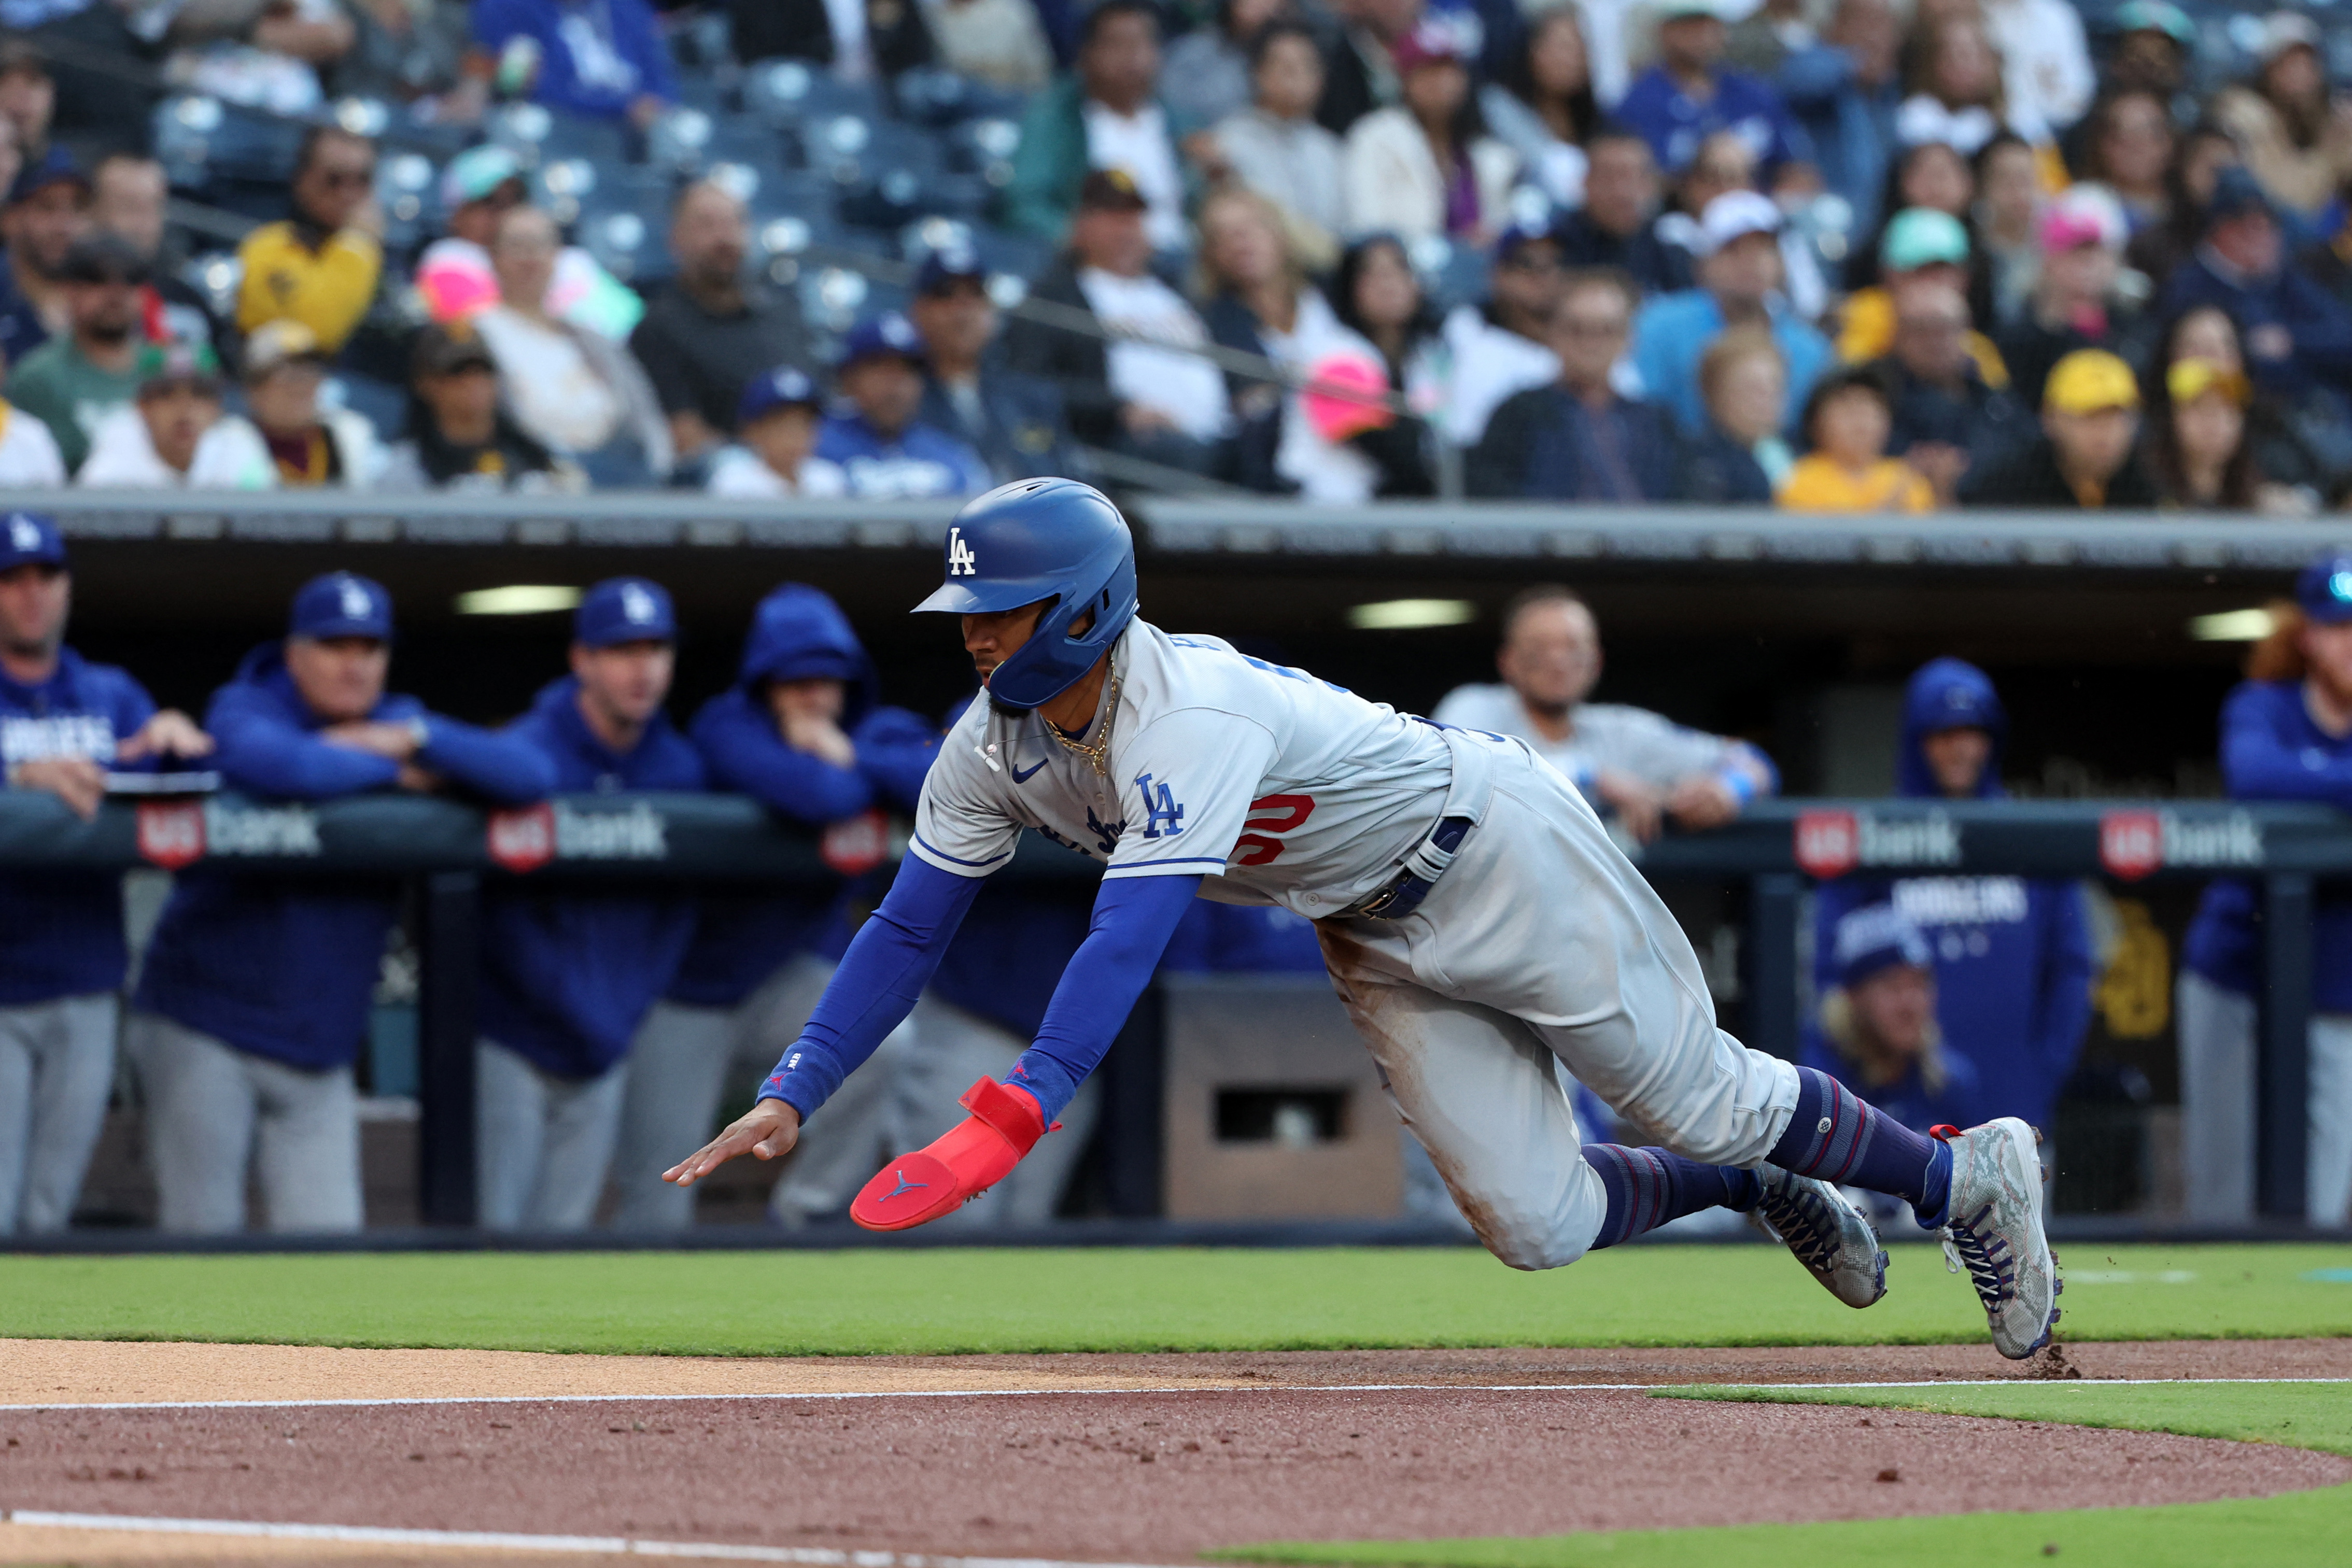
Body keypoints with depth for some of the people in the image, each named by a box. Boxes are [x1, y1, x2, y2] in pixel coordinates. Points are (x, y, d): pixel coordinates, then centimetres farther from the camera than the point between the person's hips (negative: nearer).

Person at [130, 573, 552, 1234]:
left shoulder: (402, 728, 10)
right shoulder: (242, 710, -3)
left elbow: (531, 777, -3)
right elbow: (279, 765, -29)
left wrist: (413, 740, -12)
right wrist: (395, 774, -14)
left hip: (318, 1056, 4)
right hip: (203, 1032, -4)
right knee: (204, 1237, -6)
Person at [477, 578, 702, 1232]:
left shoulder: (681, 768, 4)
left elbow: (678, 908, 10)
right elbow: (507, 916, -15)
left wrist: (628, 1012, -1)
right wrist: (577, 1010, -15)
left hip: (604, 1053, 5)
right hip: (512, 1041, -5)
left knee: (565, 1231, 6)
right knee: (494, 1229, -7)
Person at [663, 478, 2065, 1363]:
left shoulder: (1191, 713, -36)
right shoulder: (993, 748, -11)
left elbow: (1134, 934, -47)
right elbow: (910, 928, -6)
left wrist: (1020, 1114, -56)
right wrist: (791, 1098, -17)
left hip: (1499, 853, -7)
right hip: (1377, 942, 7)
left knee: (1696, 1101, 3)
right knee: (1537, 1225, 0)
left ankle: (1969, 1176, 27)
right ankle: (1765, 1192, 28)